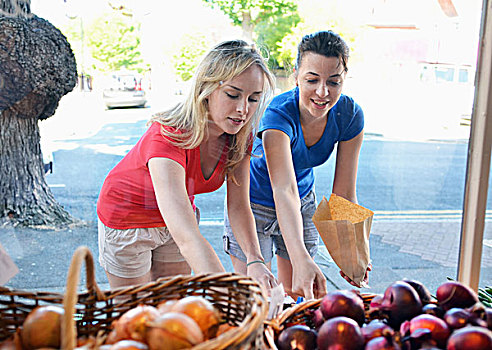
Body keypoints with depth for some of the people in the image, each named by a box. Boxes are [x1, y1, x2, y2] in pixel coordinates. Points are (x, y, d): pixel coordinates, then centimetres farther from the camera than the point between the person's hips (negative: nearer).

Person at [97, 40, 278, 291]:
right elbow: (187, 237, -49)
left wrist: (254, 260, -31)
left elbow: (238, 206, -13)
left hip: (176, 219, 5)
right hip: (127, 220, -5)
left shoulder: (239, 136, -18)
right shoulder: (168, 137, -39)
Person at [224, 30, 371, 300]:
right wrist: (301, 259, -59)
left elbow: (343, 194, -16)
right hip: (255, 203, -4)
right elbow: (284, 191, -46)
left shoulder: (350, 116, -19)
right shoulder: (278, 114, -33)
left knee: (296, 295, 13)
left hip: (303, 203, 4)